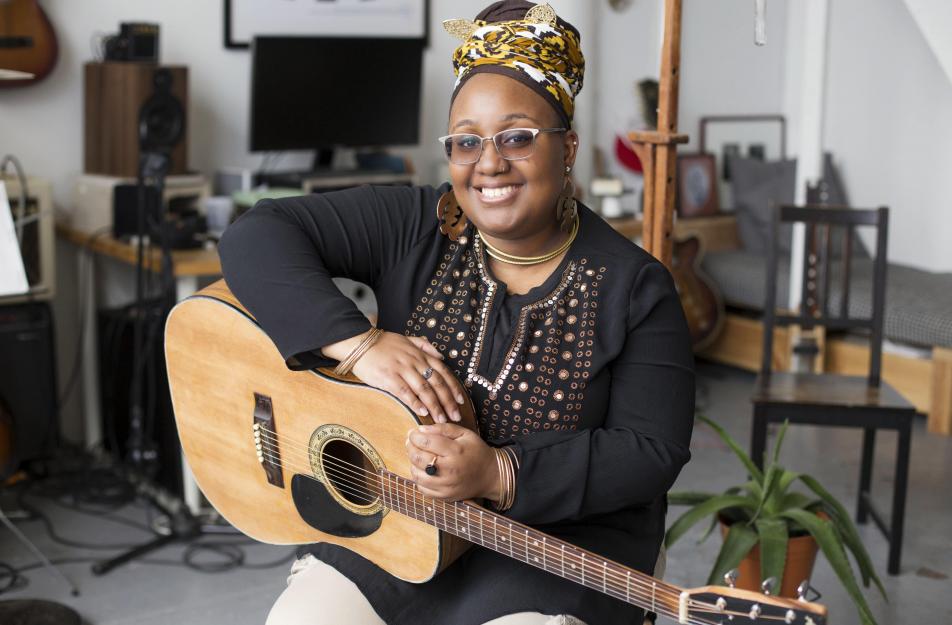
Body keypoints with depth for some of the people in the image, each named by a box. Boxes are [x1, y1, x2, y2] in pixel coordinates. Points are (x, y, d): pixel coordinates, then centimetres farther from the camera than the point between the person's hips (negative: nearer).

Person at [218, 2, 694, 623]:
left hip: (559, 541, -1)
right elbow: (257, 237, -10)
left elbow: (652, 451, -10)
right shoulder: (413, 227, -4)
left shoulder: (634, 287, -7)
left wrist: (499, 473, -23)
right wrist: (357, 343, -24)